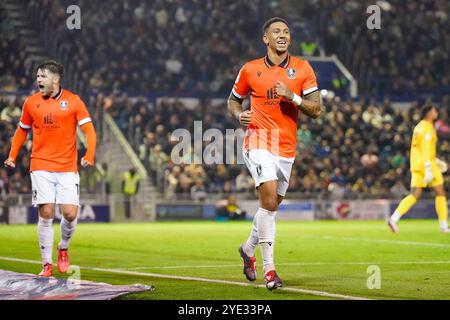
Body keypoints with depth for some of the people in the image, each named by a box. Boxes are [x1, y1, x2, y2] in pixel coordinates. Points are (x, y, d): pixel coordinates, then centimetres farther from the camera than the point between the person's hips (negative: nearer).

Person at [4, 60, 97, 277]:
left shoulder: (73, 101, 1)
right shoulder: (31, 102, 7)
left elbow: (89, 130, -2)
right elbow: (22, 130, 20)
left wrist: (89, 155, -17)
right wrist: (12, 156, 10)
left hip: (67, 167, -1)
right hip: (41, 167, 1)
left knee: (70, 213, -8)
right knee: (46, 214, -7)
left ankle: (63, 249, 22)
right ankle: (47, 263, 3)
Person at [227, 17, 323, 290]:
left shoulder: (302, 69, 3)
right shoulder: (250, 70, 2)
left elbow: (317, 110, 0)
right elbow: (233, 100, 17)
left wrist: (292, 97, -16)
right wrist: (240, 115, -5)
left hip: (287, 148, 3)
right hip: (259, 141, -3)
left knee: (272, 205, 13)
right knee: (269, 199, -20)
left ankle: (249, 249, 40)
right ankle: (269, 268, -18)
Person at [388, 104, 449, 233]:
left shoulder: (419, 126, 17)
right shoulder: (427, 127, -12)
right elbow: (426, 148, -21)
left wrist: (434, 160, 32)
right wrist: (428, 169, -26)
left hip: (416, 165, 8)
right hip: (426, 164, -8)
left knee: (415, 195, 3)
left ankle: (394, 219, -14)